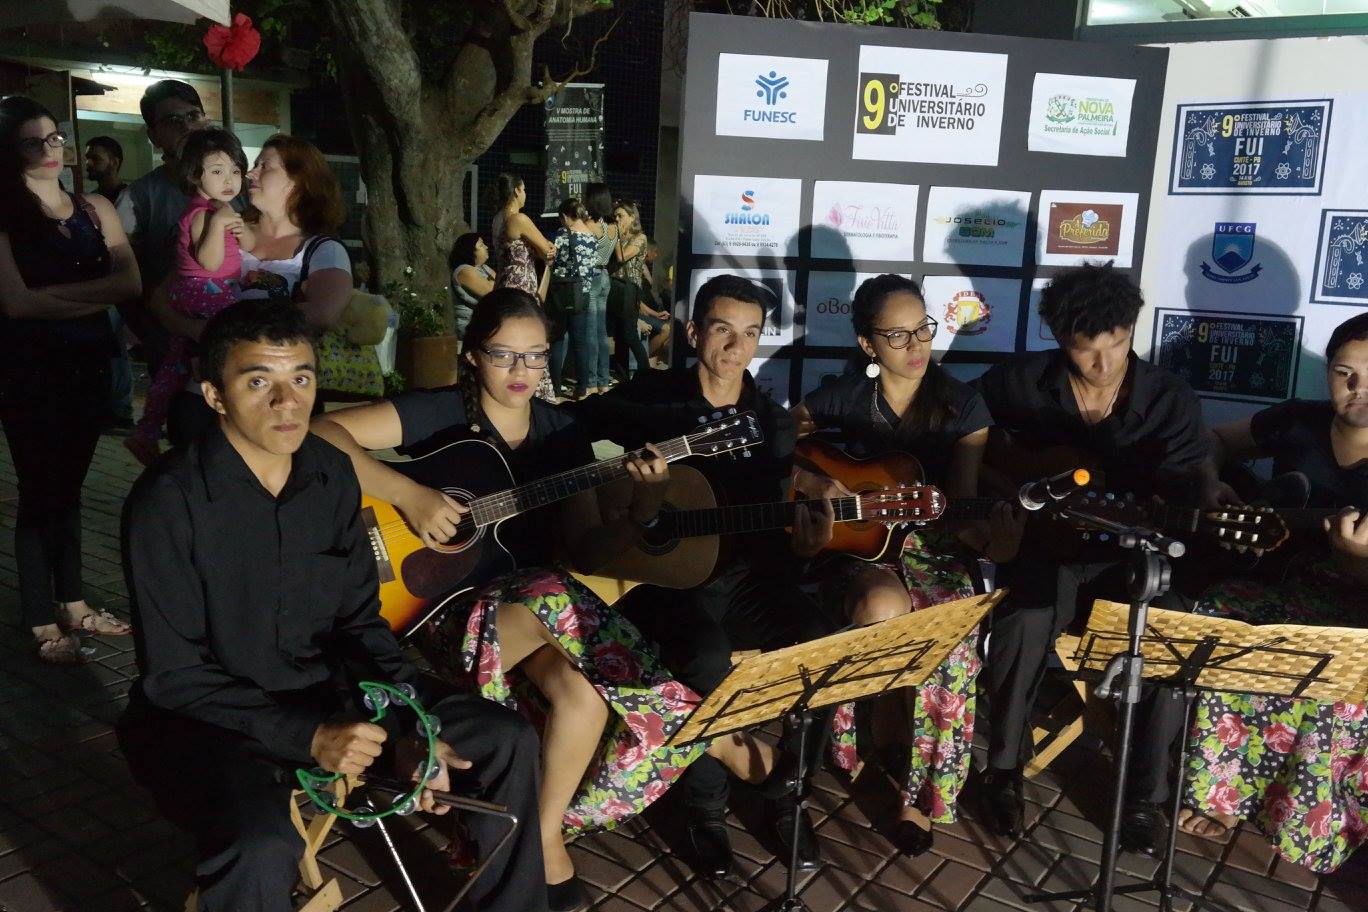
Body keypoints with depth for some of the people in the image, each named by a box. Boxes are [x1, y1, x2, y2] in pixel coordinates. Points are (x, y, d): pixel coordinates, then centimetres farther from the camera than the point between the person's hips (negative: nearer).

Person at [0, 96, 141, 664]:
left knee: (69, 484, 12)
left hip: (88, 363, 4)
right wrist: (89, 292, -8)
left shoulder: (95, 209, 8)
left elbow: (129, 283, -5)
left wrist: (53, 296, -13)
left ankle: (72, 604, 21)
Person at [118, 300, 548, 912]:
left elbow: (360, 622, 4)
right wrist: (310, 738, -23)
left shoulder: (331, 473, -2)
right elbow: (175, 675, -16)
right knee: (262, 847, -37)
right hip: (207, 719, -5)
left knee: (507, 740, -1)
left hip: (322, 691, 6)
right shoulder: (168, 501, -19)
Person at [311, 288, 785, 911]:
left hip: (538, 591, 5)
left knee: (579, 690, -29)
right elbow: (321, 432, -16)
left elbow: (586, 551, 6)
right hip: (452, 605, -4)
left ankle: (544, 833, -6)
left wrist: (641, 513, -13)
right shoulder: (440, 413, -5)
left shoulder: (560, 433, 8)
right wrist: (409, 495, -25)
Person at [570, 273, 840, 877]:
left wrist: (799, 540, -15)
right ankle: (706, 806, -7)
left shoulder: (773, 423, 11)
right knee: (712, 664, -33)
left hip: (746, 573, 3)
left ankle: (786, 794, 1)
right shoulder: (651, 397, 3)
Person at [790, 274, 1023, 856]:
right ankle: (886, 743, -7)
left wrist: (990, 542, -27)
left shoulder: (963, 405, -2)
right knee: (885, 609, -35)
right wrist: (816, 485, -15)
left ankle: (919, 792, -7)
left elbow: (961, 505, -5)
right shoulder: (841, 398, -1)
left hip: (935, 546, 0)